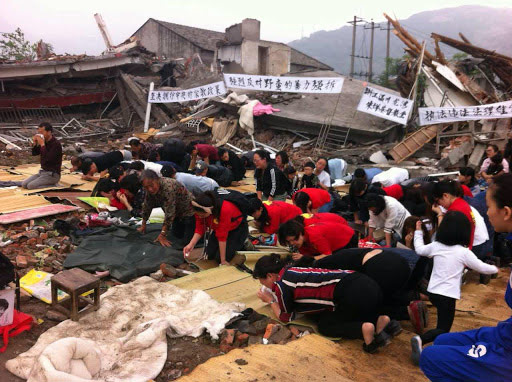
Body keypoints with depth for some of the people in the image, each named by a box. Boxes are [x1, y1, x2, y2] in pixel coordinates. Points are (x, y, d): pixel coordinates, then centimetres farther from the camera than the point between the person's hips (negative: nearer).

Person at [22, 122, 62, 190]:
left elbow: (47, 159, -28)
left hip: (52, 174, -9)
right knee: (24, 184, -2)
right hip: (42, 171, 9)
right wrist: (35, 143, -4)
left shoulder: (56, 144, -19)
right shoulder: (45, 142, 5)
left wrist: (42, 144, -25)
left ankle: (52, 186, -6)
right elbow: (34, 153, 14)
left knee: (30, 186, -20)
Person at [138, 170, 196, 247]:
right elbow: (146, 206, 3)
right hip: (177, 215, 8)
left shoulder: (168, 187, -35)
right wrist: (143, 225, 4)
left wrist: (162, 235, -35)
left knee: (187, 242, -9)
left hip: (189, 213, -7)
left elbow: (169, 213, -36)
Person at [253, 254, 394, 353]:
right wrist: (276, 297, 31)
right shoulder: (291, 271, 20)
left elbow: (286, 317, 12)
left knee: (324, 326, 10)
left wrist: (270, 301, 26)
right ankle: (378, 320, 8)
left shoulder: (281, 284, -2)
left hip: (354, 294, -8)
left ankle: (363, 329, -11)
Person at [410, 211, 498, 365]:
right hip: (448, 295, -6)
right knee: (443, 329, -5)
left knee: (444, 322, 26)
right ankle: (420, 340, -26)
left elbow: (419, 249, 22)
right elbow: (482, 268, 3)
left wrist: (418, 232, 35)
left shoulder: (436, 246, 3)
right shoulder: (464, 252, -9)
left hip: (433, 291, 6)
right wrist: (495, 269, 24)